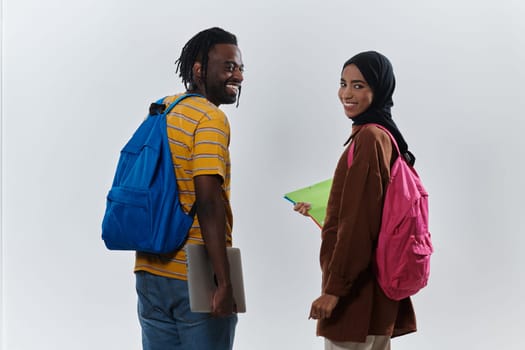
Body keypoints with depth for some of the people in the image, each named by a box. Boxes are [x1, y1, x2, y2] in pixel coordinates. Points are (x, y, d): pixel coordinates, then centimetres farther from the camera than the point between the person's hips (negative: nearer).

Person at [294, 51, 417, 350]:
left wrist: (334, 287, -20)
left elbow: (359, 220, -21)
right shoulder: (384, 135, 12)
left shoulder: (369, 137, -16)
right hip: (370, 284, 10)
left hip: (358, 289, -10)